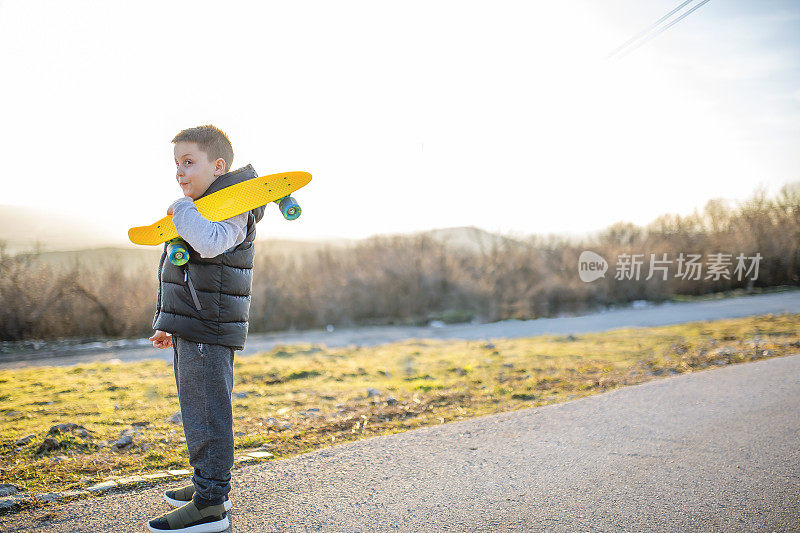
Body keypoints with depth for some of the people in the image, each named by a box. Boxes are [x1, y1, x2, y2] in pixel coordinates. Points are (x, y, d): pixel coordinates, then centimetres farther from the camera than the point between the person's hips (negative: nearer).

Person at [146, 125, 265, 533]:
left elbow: (210, 243, -36)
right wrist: (172, 325, 26)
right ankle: (209, 485, 31)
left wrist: (182, 210, -19)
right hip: (190, 330, 11)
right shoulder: (200, 210, 20)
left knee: (206, 414, -9)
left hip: (208, 331, -11)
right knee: (199, 411, 18)